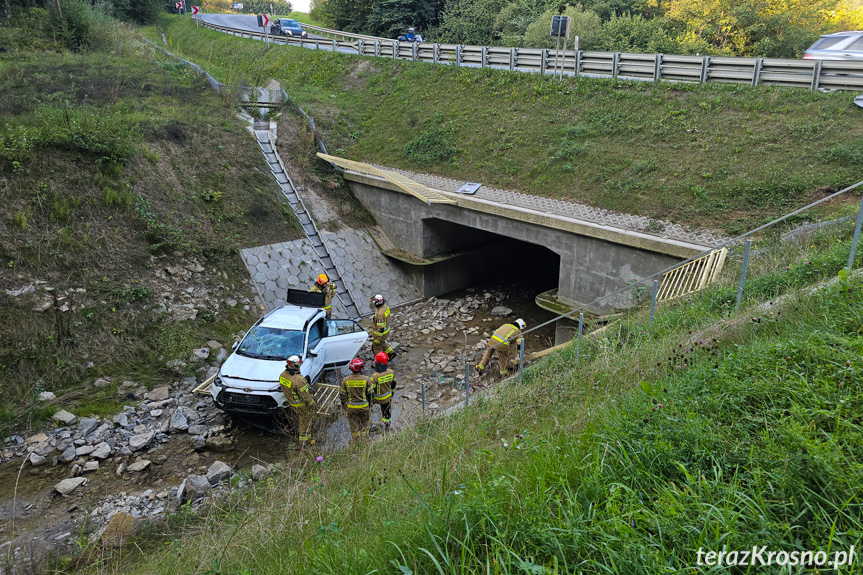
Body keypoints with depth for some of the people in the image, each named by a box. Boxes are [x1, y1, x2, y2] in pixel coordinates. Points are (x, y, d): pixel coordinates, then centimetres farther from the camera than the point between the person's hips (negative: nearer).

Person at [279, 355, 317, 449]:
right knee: (305, 423, 12)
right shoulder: (299, 380, -35)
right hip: (302, 405, -8)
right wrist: (313, 405, -12)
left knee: (300, 420, 29)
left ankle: (299, 437, 48)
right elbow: (305, 395, -26)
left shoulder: (283, 375, -10)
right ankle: (304, 444, 26)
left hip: (292, 403, 8)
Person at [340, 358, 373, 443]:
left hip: (351, 407, 1)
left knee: (354, 426, 17)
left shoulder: (345, 380, -13)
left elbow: (342, 395, -5)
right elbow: (370, 394, -7)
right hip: (364, 406, -1)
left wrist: (344, 405, 11)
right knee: (365, 424, 20)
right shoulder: (366, 379, -16)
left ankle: (356, 441, 29)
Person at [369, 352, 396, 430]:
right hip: (388, 397, 3)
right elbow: (393, 385, -1)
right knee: (387, 412, 24)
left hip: (377, 398, -3)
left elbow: (371, 390, -21)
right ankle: (387, 426, 41)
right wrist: (392, 393, 18)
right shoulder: (391, 372, -18)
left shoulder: (375, 376, -31)